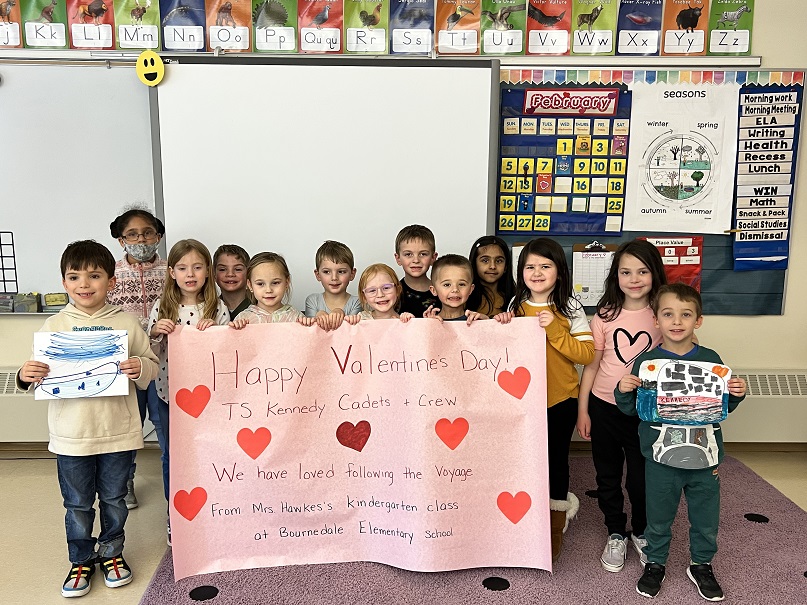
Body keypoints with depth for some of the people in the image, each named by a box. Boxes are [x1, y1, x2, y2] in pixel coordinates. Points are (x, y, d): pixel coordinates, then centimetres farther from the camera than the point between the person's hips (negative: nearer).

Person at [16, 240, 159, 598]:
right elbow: (41, 377, 3)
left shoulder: (126, 323, -3)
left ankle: (112, 551, 38)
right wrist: (26, 376, -18)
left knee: (114, 499, 16)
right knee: (77, 504, 15)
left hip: (118, 432, 0)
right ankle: (81, 560, 35)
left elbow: (151, 368, 0)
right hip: (71, 435, 1)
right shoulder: (54, 326, -1)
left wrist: (141, 368, -21)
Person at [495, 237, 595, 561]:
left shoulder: (570, 307, -8)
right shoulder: (517, 306, 2)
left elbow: (586, 353, -14)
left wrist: (554, 330, -23)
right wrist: (502, 328, -8)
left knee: (555, 458, 8)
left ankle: (556, 523, 30)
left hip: (559, 399, -3)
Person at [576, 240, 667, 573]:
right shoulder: (605, 315, -3)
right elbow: (591, 364, 0)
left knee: (642, 478, 9)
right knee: (608, 476, 14)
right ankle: (616, 535, 36)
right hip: (604, 407, 1)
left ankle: (642, 532, 37)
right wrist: (582, 410, 0)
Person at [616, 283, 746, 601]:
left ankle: (701, 565, 41)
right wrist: (623, 391, -20)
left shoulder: (710, 360, -3)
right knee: (658, 518, 15)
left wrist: (737, 394, -10)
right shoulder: (646, 361, -8)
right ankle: (655, 564, 37)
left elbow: (723, 407, 9)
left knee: (706, 519, 18)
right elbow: (632, 409, -1)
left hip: (704, 456, 2)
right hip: (662, 456, -2)